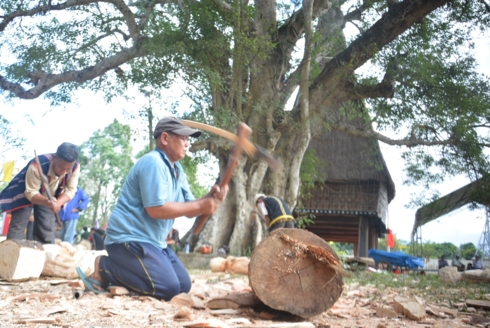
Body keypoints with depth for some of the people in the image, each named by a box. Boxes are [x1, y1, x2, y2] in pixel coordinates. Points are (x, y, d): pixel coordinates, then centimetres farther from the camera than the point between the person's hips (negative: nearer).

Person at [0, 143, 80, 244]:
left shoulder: (75, 167, -29)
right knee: (17, 227, -9)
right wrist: (46, 201, -55)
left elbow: (70, 190, -23)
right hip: (25, 194, -3)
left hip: (49, 198, 3)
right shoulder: (37, 165, -41)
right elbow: (31, 193, -34)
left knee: (47, 230, 2)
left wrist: (58, 203, -44)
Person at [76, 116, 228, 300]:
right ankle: (104, 268, -5)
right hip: (129, 238, -10)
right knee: (168, 288, -19)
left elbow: (188, 209, 10)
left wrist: (210, 198, -10)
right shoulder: (153, 163, -18)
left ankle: (119, 272, 13)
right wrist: (200, 206, -21)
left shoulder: (177, 170, 13)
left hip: (153, 241, 10)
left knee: (183, 285, 8)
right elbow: (156, 209, -25)